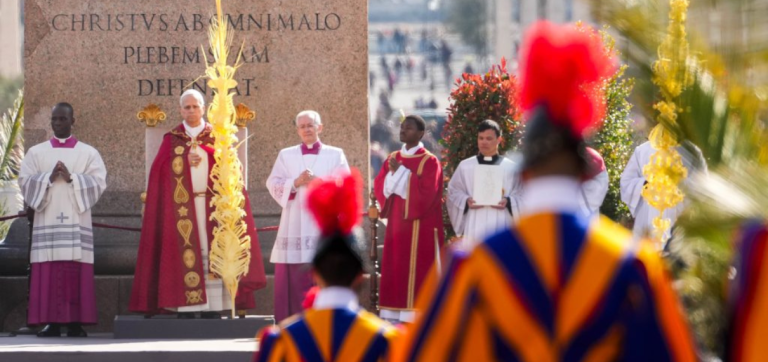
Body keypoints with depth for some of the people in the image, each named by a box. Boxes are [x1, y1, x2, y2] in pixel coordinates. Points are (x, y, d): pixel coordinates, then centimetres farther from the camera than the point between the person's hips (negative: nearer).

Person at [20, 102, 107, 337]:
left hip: (76, 221, -1)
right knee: (48, 273, -5)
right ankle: (51, 322, -4)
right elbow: (25, 182, 3)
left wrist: (71, 178, -14)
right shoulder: (36, 152, 12)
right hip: (46, 221, 1)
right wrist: (49, 178, -12)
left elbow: (99, 182, -1)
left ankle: (75, 323, -5)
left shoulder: (88, 153, 10)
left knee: (76, 273, -6)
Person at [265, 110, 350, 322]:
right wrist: (295, 183, -13)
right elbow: (273, 185, 4)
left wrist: (319, 182, -13)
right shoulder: (286, 155, 14)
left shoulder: (335, 155, 11)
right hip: (295, 225, 1)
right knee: (295, 278, -4)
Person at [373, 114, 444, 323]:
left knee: (416, 272, -7)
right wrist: (393, 173, -13)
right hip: (396, 222, 6)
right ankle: (394, 316, 7)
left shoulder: (429, 161, -6)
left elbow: (426, 192, -17)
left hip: (419, 225, -6)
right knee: (394, 270, 4)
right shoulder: (393, 158, 13)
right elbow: (379, 186, 6)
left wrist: (400, 172, -16)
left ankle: (415, 318, -8)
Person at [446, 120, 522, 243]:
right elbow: (453, 192, 11)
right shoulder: (465, 166, 11)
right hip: (474, 229, 1)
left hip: (500, 228, -1)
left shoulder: (511, 168, 7)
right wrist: (466, 201, -9)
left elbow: (520, 195, 6)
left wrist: (508, 202, -14)